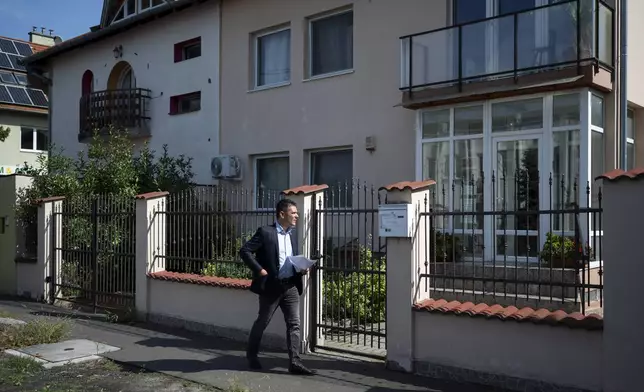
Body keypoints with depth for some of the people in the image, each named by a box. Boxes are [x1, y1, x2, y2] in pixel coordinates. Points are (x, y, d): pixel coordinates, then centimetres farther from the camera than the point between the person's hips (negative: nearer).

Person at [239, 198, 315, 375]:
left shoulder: (292, 235, 12)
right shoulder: (265, 232, -10)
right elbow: (244, 251, -13)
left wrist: (301, 269, 2)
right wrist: (260, 270, -17)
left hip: (291, 286, 6)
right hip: (271, 286, -6)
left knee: (294, 324, 0)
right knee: (262, 322, 10)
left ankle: (295, 362, 3)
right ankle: (251, 354, 29)